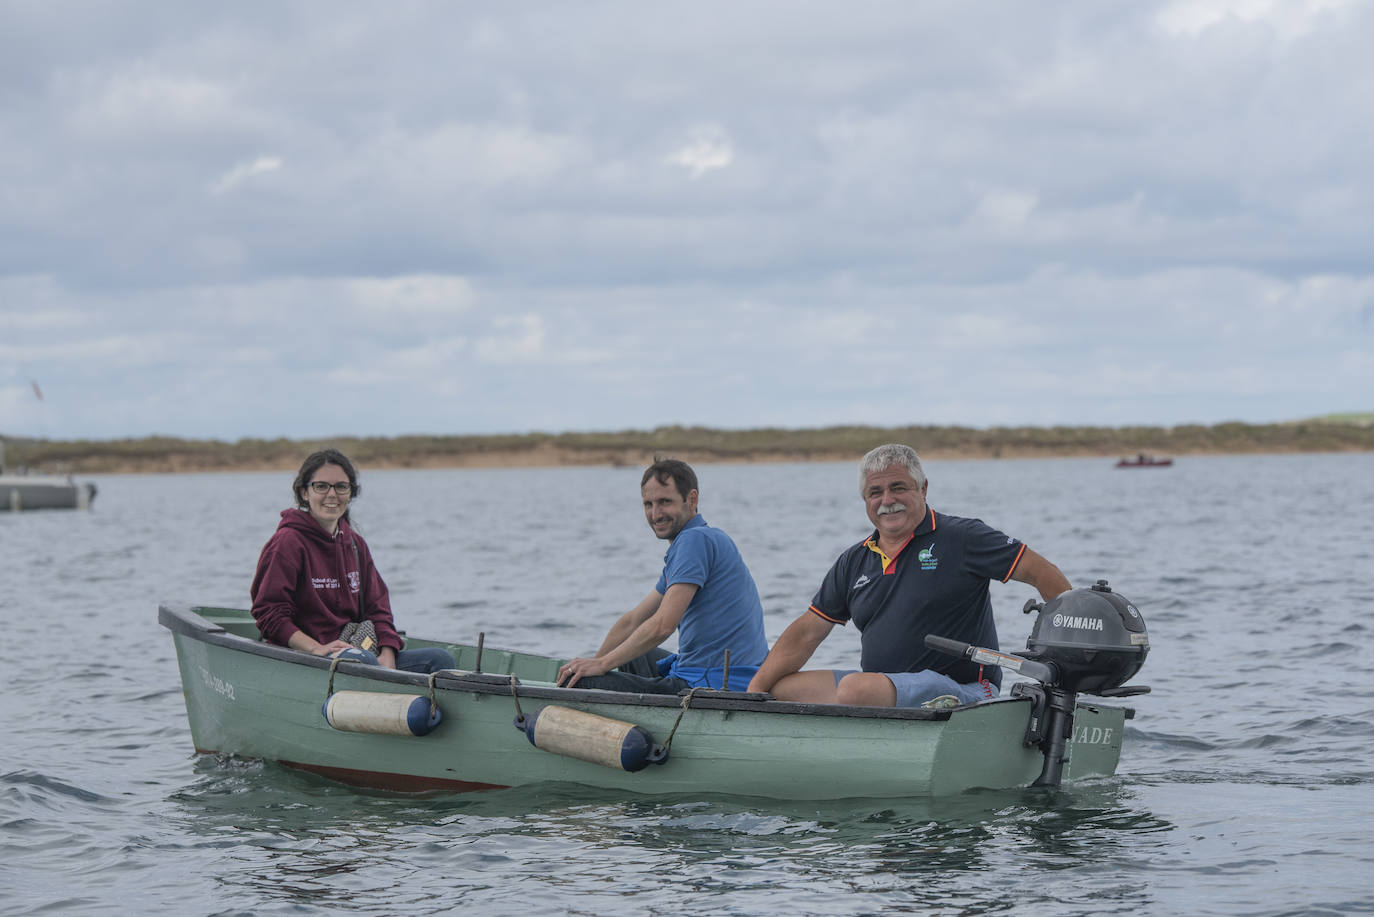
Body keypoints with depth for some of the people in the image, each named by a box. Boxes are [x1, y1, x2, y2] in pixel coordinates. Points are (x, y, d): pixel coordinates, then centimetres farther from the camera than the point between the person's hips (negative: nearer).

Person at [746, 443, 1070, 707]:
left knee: (856, 689, -33)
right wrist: (755, 689, 2)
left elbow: (1041, 572, -6)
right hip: (882, 690, 7)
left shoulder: (961, 539, -4)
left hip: (961, 693, -7)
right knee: (781, 689, -5)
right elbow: (807, 632, 14)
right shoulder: (855, 562, 13)